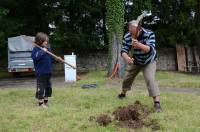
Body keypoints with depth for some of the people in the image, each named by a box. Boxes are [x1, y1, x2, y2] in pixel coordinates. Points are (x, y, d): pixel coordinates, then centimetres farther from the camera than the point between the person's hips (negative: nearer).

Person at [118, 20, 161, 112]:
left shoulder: (149, 34, -29)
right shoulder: (127, 37, -20)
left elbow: (150, 49, -40)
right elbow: (123, 51, -24)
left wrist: (139, 44, -59)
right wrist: (127, 58, -48)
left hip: (149, 61, -4)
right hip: (135, 61, 4)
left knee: (150, 79, -24)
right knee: (127, 78, 14)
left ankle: (157, 103, -22)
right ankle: (123, 93, 44)